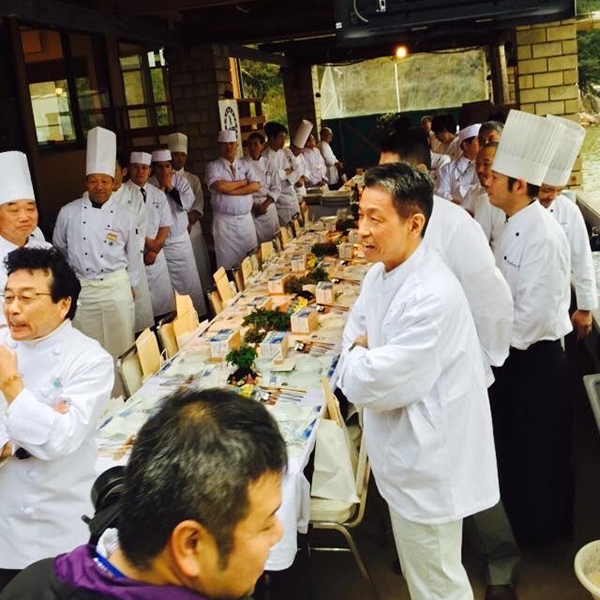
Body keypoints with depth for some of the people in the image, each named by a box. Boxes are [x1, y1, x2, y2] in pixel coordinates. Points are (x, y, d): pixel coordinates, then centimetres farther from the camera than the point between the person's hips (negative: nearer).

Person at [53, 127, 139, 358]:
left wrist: (131, 284, 13)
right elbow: (58, 250, 10)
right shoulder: (68, 213, -3)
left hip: (116, 286, 0)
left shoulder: (125, 215, -3)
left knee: (121, 345, 6)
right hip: (80, 288, 0)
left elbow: (132, 252, 8)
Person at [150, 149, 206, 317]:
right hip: (160, 242, -2)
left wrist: (170, 186, -13)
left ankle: (198, 314, 18)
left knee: (189, 280, 6)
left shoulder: (180, 181, 3)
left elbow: (187, 203, -9)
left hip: (181, 239, 2)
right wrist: (161, 188, -16)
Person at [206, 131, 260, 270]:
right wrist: (244, 182, -5)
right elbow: (219, 186, -18)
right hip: (224, 222, -3)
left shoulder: (244, 165, 11)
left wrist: (230, 191, -13)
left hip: (246, 219, 3)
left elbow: (256, 186, -4)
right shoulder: (213, 166, 1)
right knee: (228, 262, 0)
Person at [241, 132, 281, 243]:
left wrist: (265, 205, -8)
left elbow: (276, 188, 5)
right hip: (250, 208, -3)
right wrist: (254, 206, -11)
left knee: (272, 238, 6)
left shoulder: (268, 164, 4)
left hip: (268, 206, 3)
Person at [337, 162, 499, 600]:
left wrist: (357, 356, -9)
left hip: (428, 464, -8)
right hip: (405, 454, 9)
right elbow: (354, 337, 12)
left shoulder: (433, 297, -31)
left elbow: (374, 384, -29)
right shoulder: (381, 273, 0)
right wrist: (365, 354, -9)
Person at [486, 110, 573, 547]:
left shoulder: (543, 236, -25)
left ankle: (544, 527, 32)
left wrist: (502, 343, -14)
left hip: (535, 358, -9)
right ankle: (518, 514, 44)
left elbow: (536, 310, -27)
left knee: (539, 449, 10)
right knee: (512, 441, 23)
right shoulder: (514, 226, 5)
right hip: (510, 351, 9)